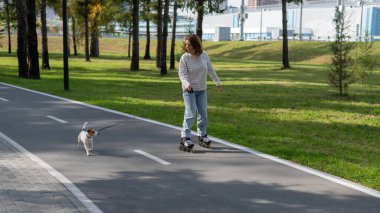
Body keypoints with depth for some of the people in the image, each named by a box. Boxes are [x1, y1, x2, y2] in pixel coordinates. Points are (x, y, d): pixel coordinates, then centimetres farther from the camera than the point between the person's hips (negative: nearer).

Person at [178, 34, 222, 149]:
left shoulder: (204, 55, -3)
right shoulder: (184, 58, -14)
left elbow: (210, 70, 10)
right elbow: (182, 74, -17)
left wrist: (217, 82, 15)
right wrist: (186, 84, -35)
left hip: (202, 90, 5)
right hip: (189, 90, -4)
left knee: (203, 113, 10)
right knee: (190, 114, -11)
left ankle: (202, 136, 24)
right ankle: (185, 137, -7)